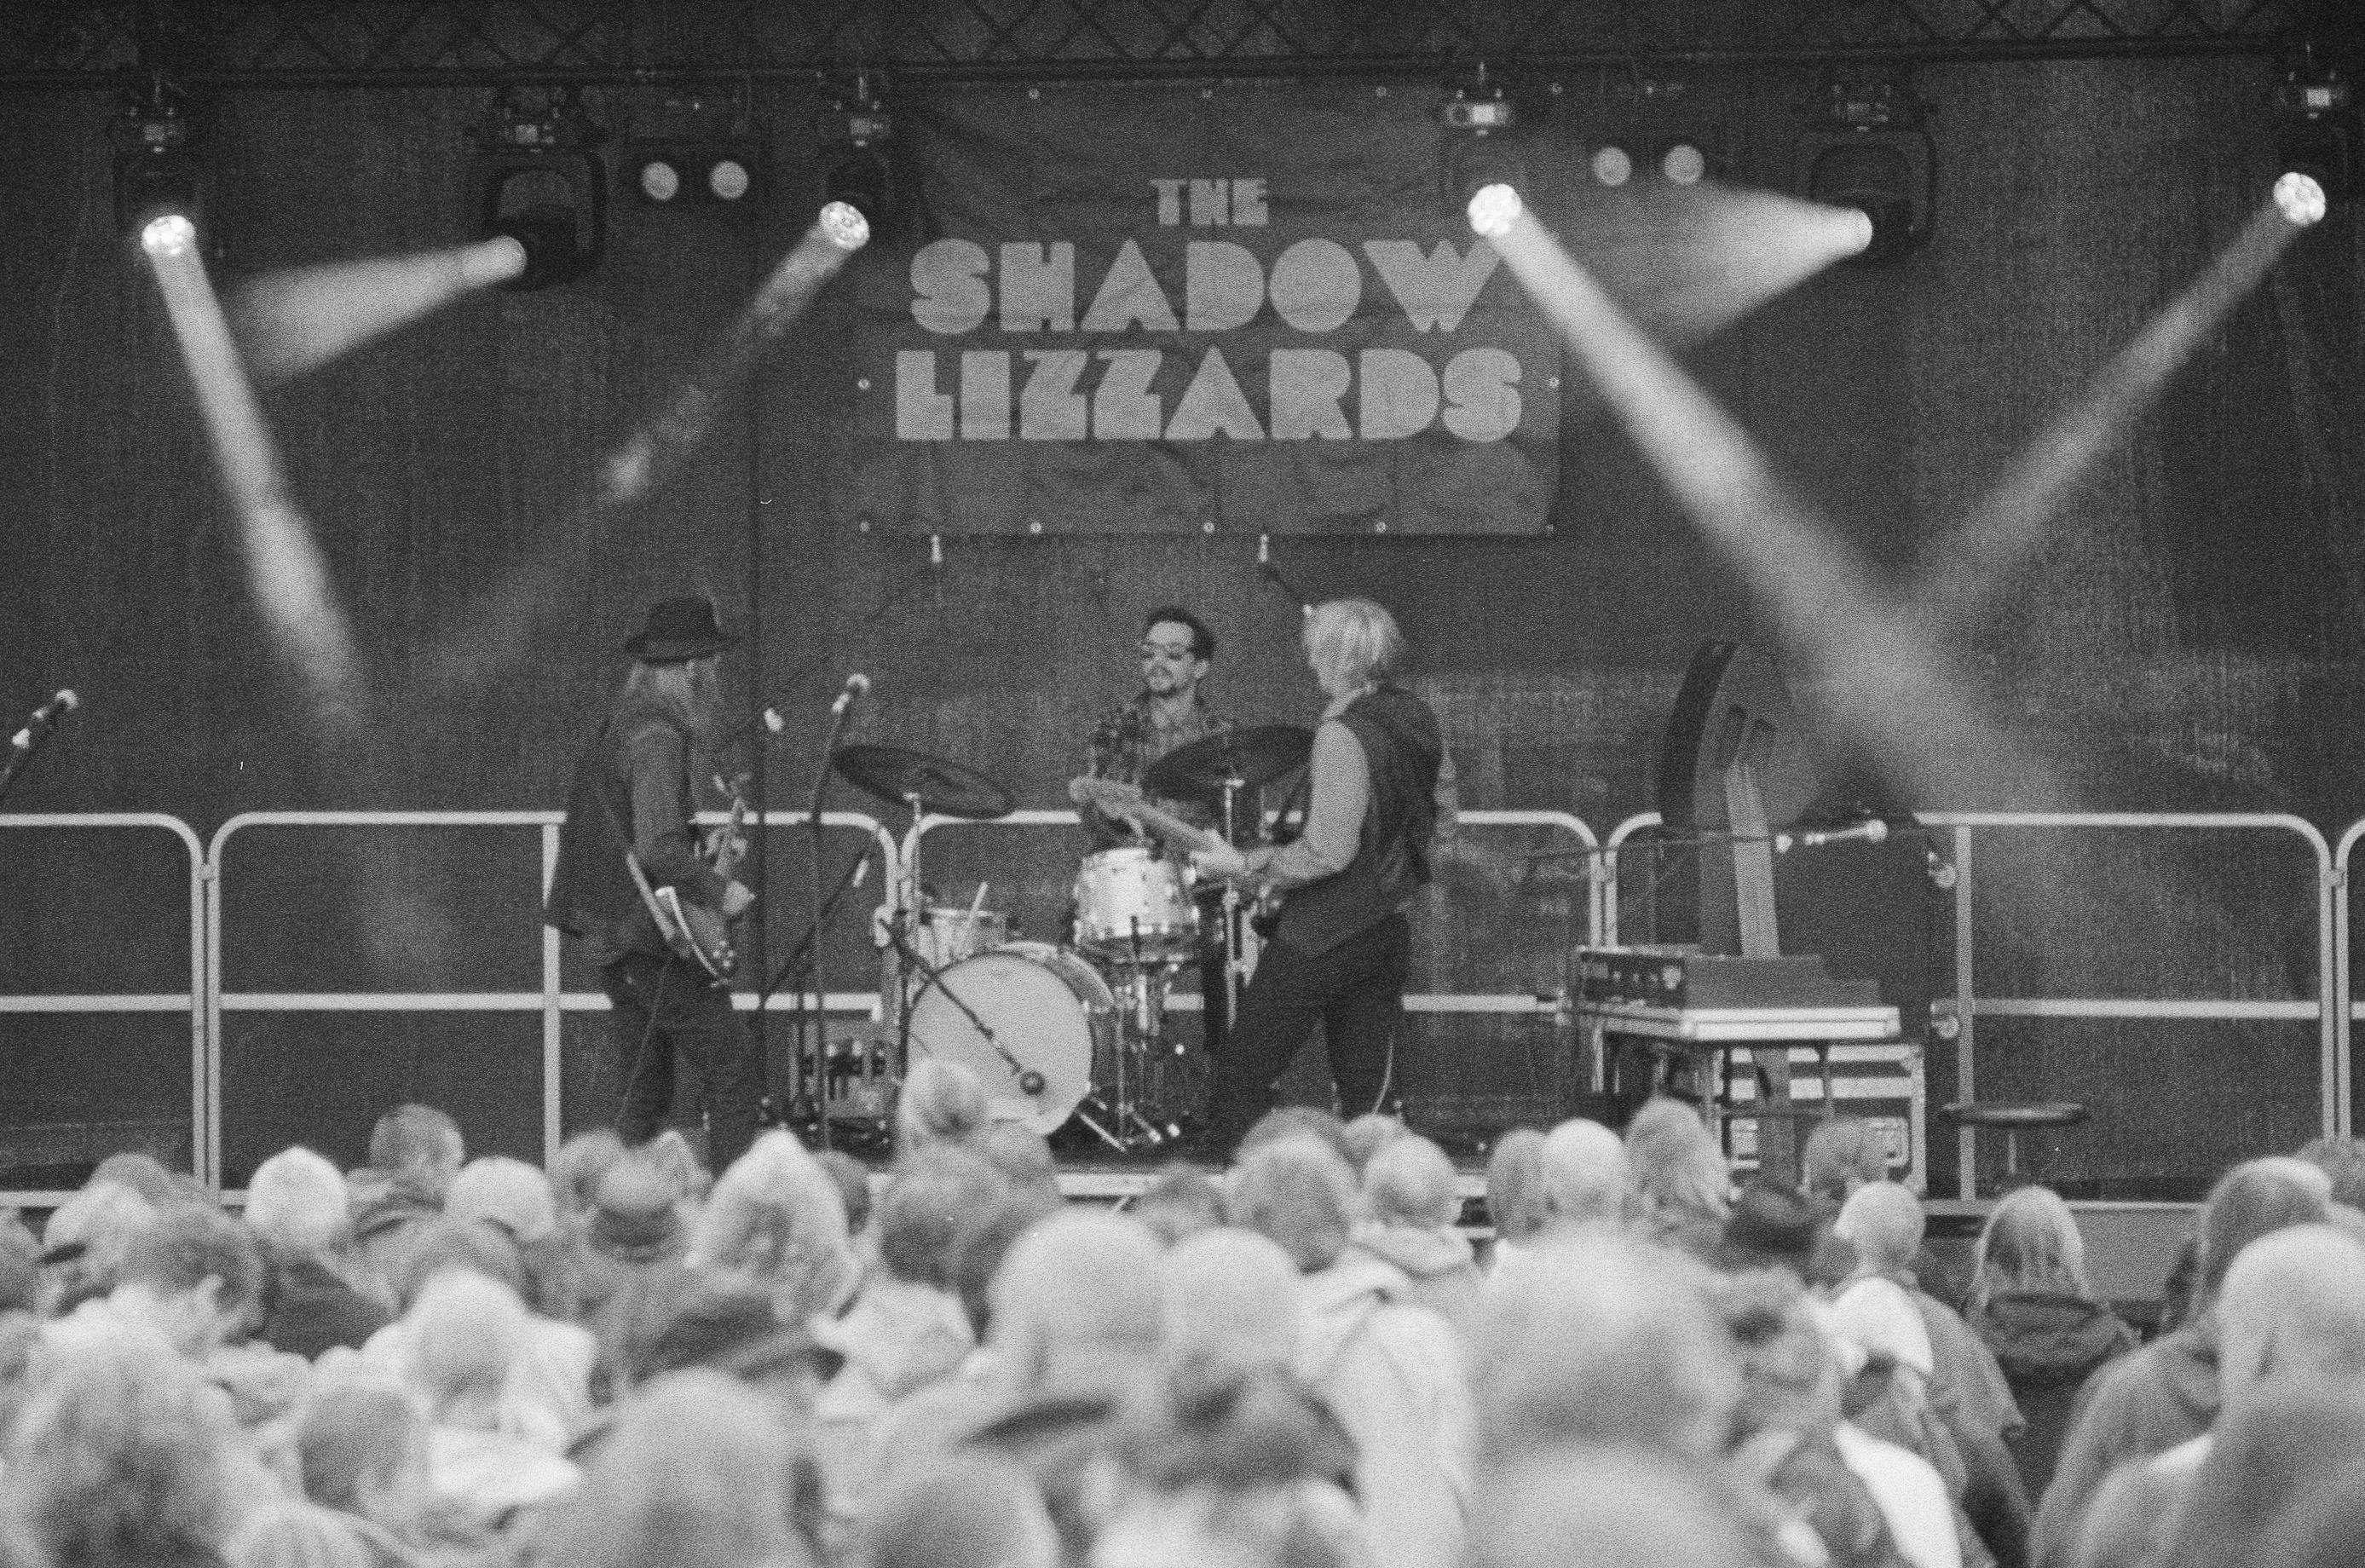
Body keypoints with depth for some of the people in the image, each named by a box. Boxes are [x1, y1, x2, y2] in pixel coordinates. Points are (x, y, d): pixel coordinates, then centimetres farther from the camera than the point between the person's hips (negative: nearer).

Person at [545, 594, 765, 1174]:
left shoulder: (618, 729, 14)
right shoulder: (658, 740, -16)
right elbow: (658, 850, -25)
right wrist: (719, 891, -13)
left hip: (611, 939, 10)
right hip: (657, 942, -10)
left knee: (646, 1094, 14)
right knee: (737, 1073, -8)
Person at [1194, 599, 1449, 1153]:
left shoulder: (1342, 735, -20)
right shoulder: (1417, 721, 5)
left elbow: (1328, 852, -24)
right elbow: (1438, 814, 18)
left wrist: (1246, 865, -15)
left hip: (1321, 936, -8)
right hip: (1389, 935, 8)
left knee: (1240, 1077, 0)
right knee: (1368, 1096, 10)